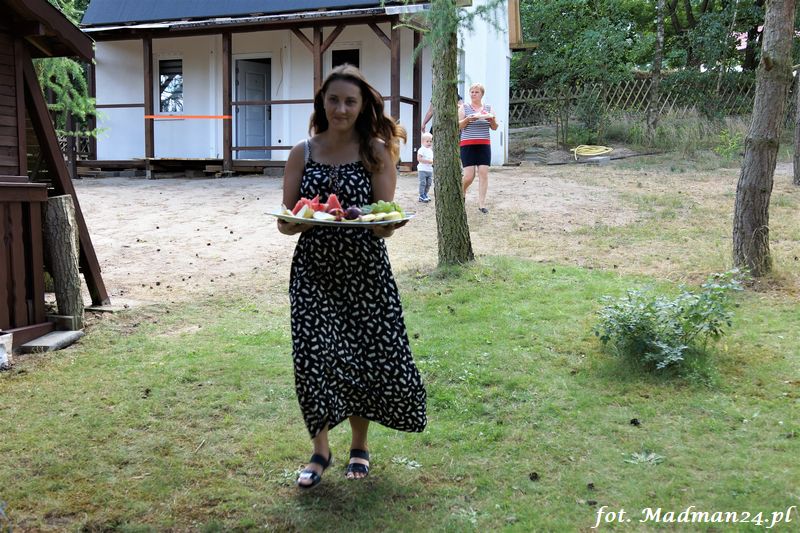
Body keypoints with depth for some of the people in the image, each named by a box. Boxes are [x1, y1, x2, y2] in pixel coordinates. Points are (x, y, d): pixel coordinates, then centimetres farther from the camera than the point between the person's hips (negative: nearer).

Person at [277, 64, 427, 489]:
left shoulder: (376, 152, -1)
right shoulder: (303, 153, 3)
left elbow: (385, 223, -6)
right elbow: (285, 222, 2)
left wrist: (387, 225, -29)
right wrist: (298, 221, -20)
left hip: (365, 270, -1)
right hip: (314, 271, 1)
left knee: (367, 357, 3)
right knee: (315, 356, -5)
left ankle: (359, 445, 28)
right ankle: (320, 450, 18)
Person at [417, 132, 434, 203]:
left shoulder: (431, 151, 15)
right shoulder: (421, 150, -10)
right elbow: (419, 159, -19)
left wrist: (433, 162, 2)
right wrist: (428, 161, -22)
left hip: (430, 170, 8)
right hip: (422, 170, -8)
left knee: (428, 183, 9)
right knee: (423, 183, -9)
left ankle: (425, 194, 22)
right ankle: (421, 196, -4)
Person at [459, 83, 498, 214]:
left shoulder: (488, 108, 10)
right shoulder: (464, 107, 3)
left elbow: (495, 127, 10)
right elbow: (458, 126, -1)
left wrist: (492, 119, -11)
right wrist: (467, 119, -19)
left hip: (484, 145, 2)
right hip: (467, 145, -2)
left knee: (484, 173, -6)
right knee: (469, 175, -8)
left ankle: (482, 204, -2)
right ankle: (462, 191, 25)